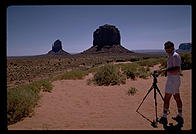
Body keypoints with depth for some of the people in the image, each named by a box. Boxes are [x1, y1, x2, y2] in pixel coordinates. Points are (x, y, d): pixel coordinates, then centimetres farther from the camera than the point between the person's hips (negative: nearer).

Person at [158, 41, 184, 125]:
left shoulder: (175, 56, -16)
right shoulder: (171, 56, 16)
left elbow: (176, 70, -26)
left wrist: (166, 70, -18)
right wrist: (167, 71, 12)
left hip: (173, 79, -10)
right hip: (174, 79, 10)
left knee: (166, 98, -5)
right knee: (177, 98, 13)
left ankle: (164, 117, 2)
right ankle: (180, 117, 22)